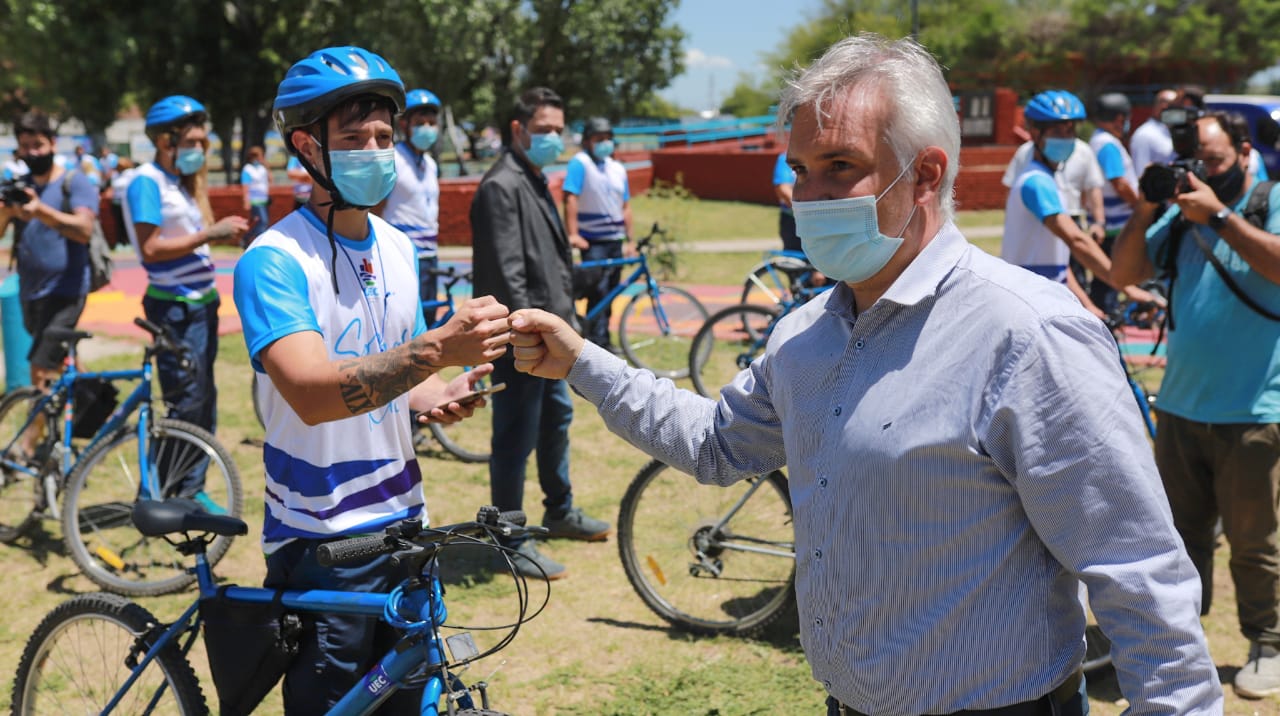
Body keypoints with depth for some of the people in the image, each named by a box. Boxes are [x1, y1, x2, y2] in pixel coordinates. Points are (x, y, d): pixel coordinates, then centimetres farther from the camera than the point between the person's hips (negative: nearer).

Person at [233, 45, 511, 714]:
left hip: (402, 526, 7)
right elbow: (312, 394, -29)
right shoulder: (275, 258, -15)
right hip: (320, 546, -7)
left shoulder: (398, 247, 8)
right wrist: (437, 348, -40)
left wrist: (433, 396, -4)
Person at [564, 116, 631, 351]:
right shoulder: (580, 163, -8)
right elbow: (570, 199, -17)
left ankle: (604, 338, 19)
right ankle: (596, 340, -9)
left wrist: (630, 238, 10)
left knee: (611, 291, 10)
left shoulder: (617, 168, 12)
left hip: (615, 240, 6)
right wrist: (573, 234, -25)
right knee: (598, 290, -12)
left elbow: (625, 206, 15)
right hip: (592, 241, -6)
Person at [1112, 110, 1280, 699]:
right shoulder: (1183, 215, 8)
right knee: (1181, 533, 15)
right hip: (1181, 406, 5)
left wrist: (1218, 215, -27)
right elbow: (1125, 272, 4)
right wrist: (1145, 208, -8)